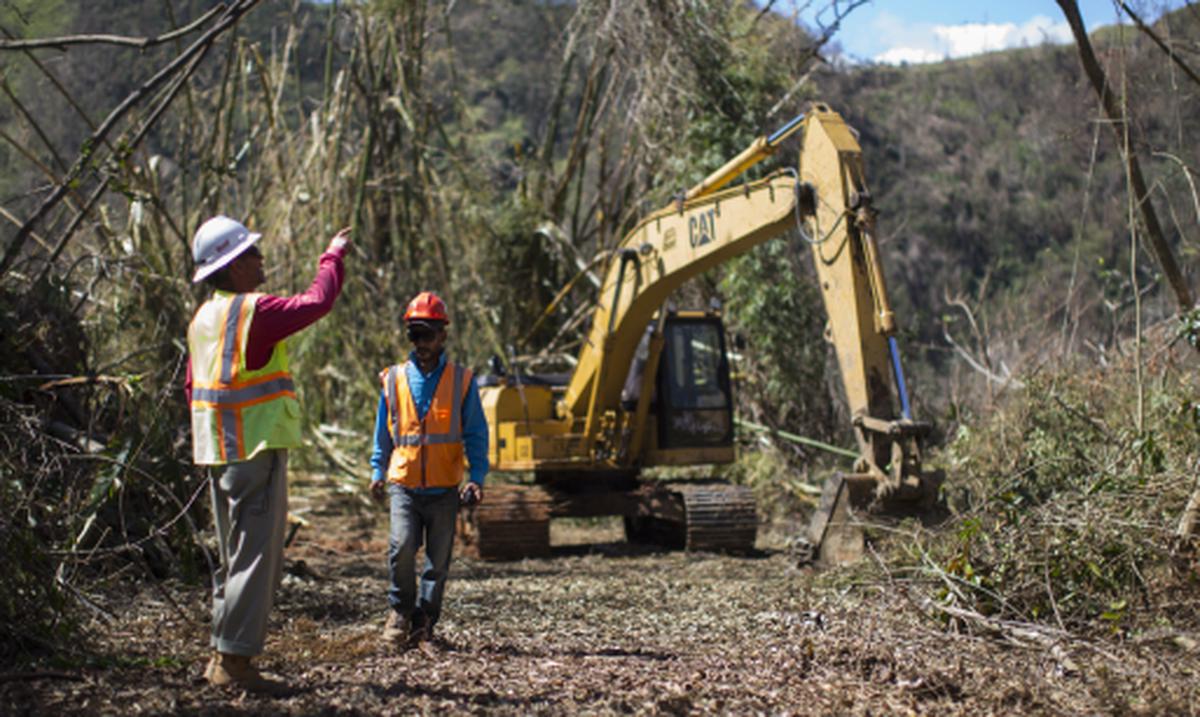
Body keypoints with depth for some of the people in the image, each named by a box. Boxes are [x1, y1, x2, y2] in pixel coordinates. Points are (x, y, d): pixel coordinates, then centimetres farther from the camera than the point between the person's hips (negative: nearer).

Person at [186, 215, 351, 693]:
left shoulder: (204, 318, 12)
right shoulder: (255, 311, -15)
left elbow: (194, 386, 17)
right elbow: (318, 301, -15)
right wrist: (332, 257, 1)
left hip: (220, 453, 9)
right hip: (257, 451, -9)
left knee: (235, 556, 16)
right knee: (256, 556, -5)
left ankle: (222, 655, 20)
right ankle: (235, 660, -5)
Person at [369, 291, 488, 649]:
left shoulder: (461, 380, 3)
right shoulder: (393, 379, 6)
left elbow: (475, 434, 5)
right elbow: (383, 432, 16)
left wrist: (477, 477, -6)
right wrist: (377, 472, 10)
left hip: (445, 488, 0)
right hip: (404, 485, 0)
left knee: (438, 559, 5)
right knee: (402, 545, -18)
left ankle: (425, 621, 21)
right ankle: (400, 609, 6)